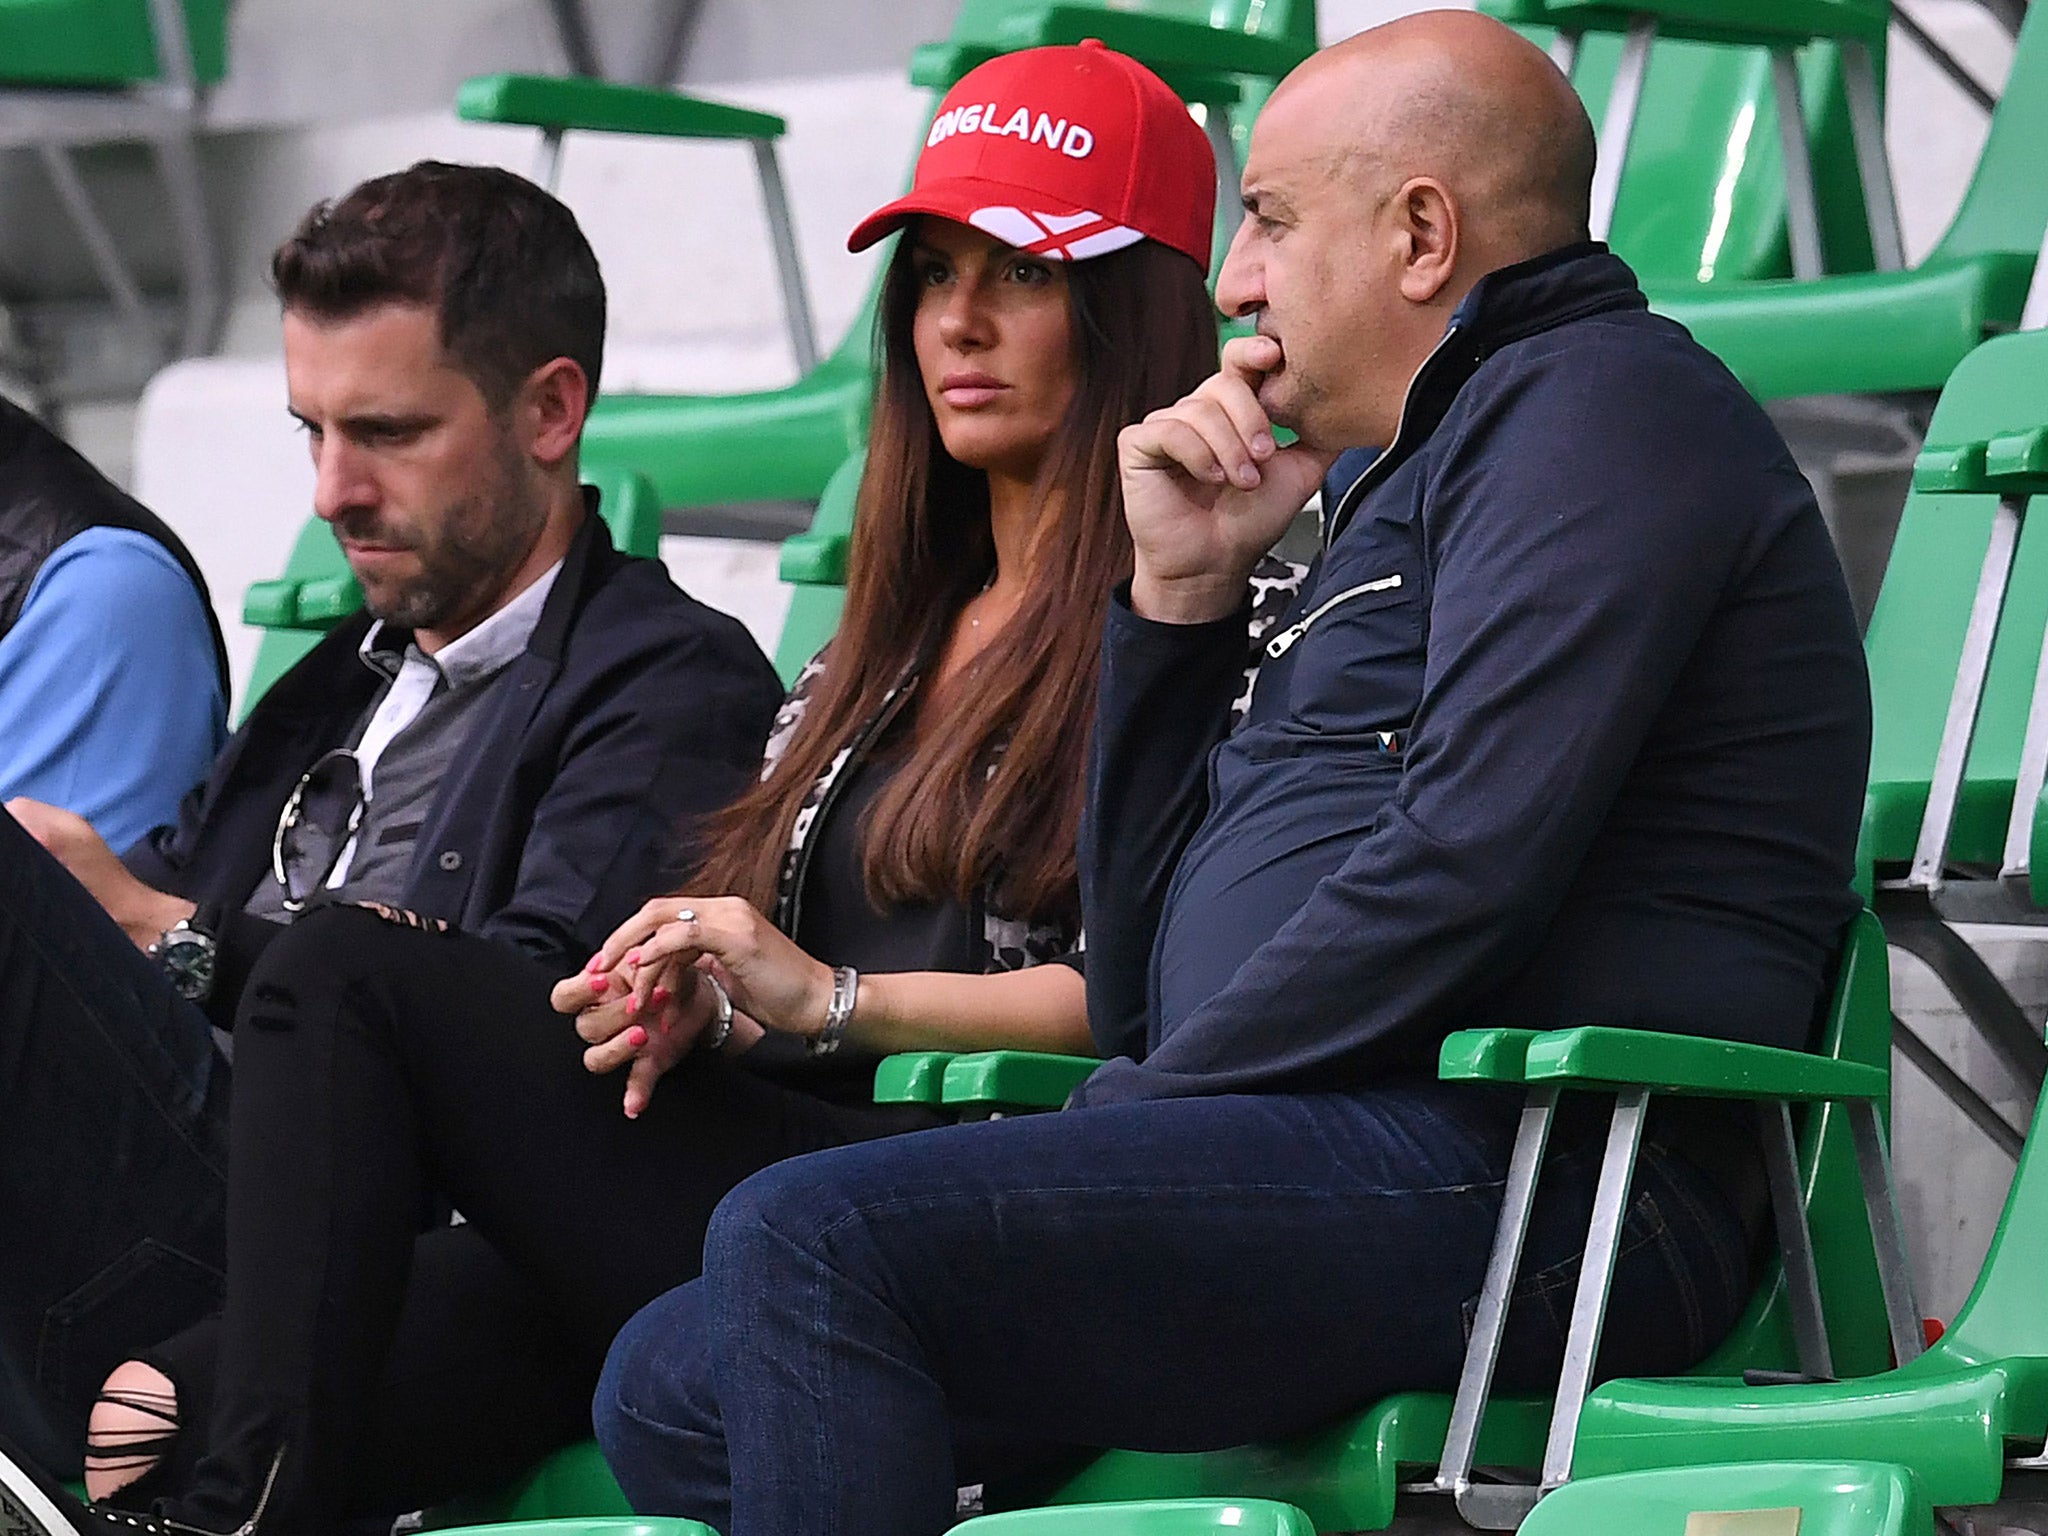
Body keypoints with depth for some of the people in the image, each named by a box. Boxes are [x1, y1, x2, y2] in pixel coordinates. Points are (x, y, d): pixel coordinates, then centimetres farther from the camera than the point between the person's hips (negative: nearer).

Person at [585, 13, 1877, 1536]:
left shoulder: (1599, 401, -1)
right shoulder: (1401, 501, 30)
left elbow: (1468, 868, -17)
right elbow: (1143, 993, 25)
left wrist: (1132, 1120, -10)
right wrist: (1180, 589, 16)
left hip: (1518, 1177, -10)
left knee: (808, 1241, -26)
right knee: (673, 1386, 0)